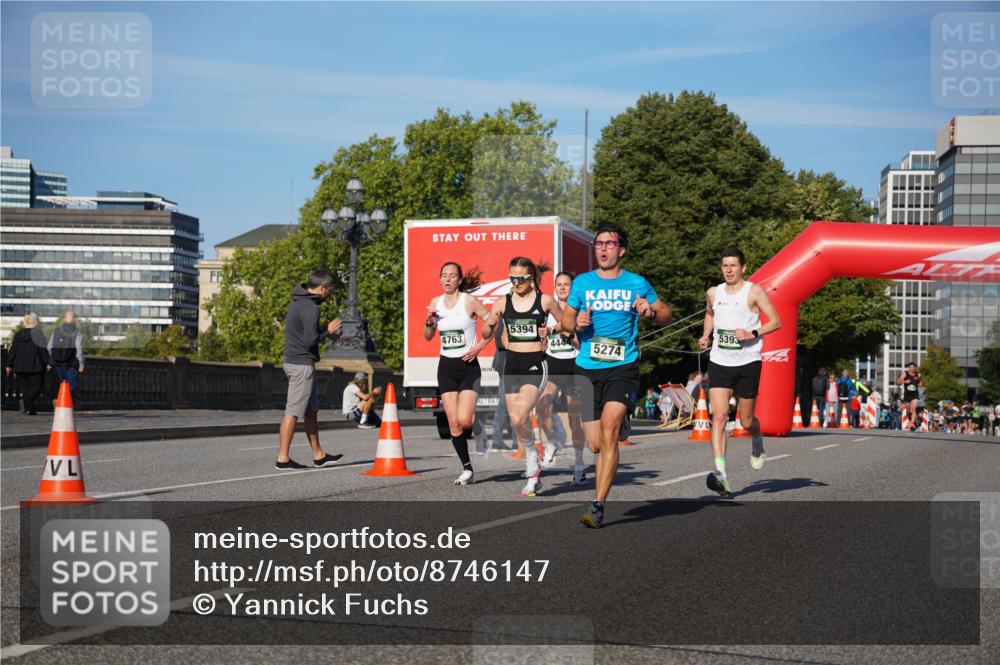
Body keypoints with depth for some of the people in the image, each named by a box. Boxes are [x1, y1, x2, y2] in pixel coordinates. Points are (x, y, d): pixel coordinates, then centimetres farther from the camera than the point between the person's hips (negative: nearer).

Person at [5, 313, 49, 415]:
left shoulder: (18, 334, 8)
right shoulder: (38, 333, -6)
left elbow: (12, 350, 8)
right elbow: (43, 349, -10)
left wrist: (9, 365, 10)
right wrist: (47, 363, -6)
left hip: (20, 366, 4)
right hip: (35, 366, -4)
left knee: (25, 388, 11)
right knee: (36, 386, 1)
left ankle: (29, 409, 6)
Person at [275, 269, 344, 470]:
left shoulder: (297, 303, 14)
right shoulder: (310, 308, -18)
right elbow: (310, 341, -22)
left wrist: (326, 331, 12)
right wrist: (327, 331, -6)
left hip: (293, 361, 10)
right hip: (302, 365, -10)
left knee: (311, 411, 16)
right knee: (293, 412, -7)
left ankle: (318, 455, 23)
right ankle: (283, 459, -5)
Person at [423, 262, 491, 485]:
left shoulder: (469, 301, -8)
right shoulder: (435, 302, 6)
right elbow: (428, 337, 13)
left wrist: (478, 347, -12)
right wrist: (429, 321, -7)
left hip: (468, 366, -4)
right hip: (446, 367, 4)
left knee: (464, 420, -17)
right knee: (453, 423, -1)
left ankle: (474, 424, 20)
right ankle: (467, 468, 10)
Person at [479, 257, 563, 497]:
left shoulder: (545, 301, -3)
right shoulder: (503, 303, 5)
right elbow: (486, 334, 12)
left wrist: (550, 330, -10)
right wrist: (489, 326, -10)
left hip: (536, 365, -4)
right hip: (511, 365, 4)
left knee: (518, 418, -22)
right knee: (518, 424, 7)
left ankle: (532, 452, 6)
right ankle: (533, 475, 20)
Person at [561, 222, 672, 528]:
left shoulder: (637, 284, 6)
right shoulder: (582, 282, 10)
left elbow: (666, 315, 14)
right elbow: (565, 319, 14)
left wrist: (650, 312, -8)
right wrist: (576, 322, -8)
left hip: (622, 368, -2)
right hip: (587, 369, 2)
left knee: (608, 432, -20)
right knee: (595, 445, 2)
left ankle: (598, 506, -20)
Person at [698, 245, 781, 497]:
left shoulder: (754, 291, -4)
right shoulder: (713, 293, 9)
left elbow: (776, 321, -4)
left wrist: (753, 334, -19)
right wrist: (706, 335, 12)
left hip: (748, 363, -2)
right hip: (719, 363, 3)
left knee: (746, 421, 8)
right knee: (719, 416, -15)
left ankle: (757, 443, 45)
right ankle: (720, 472, -22)